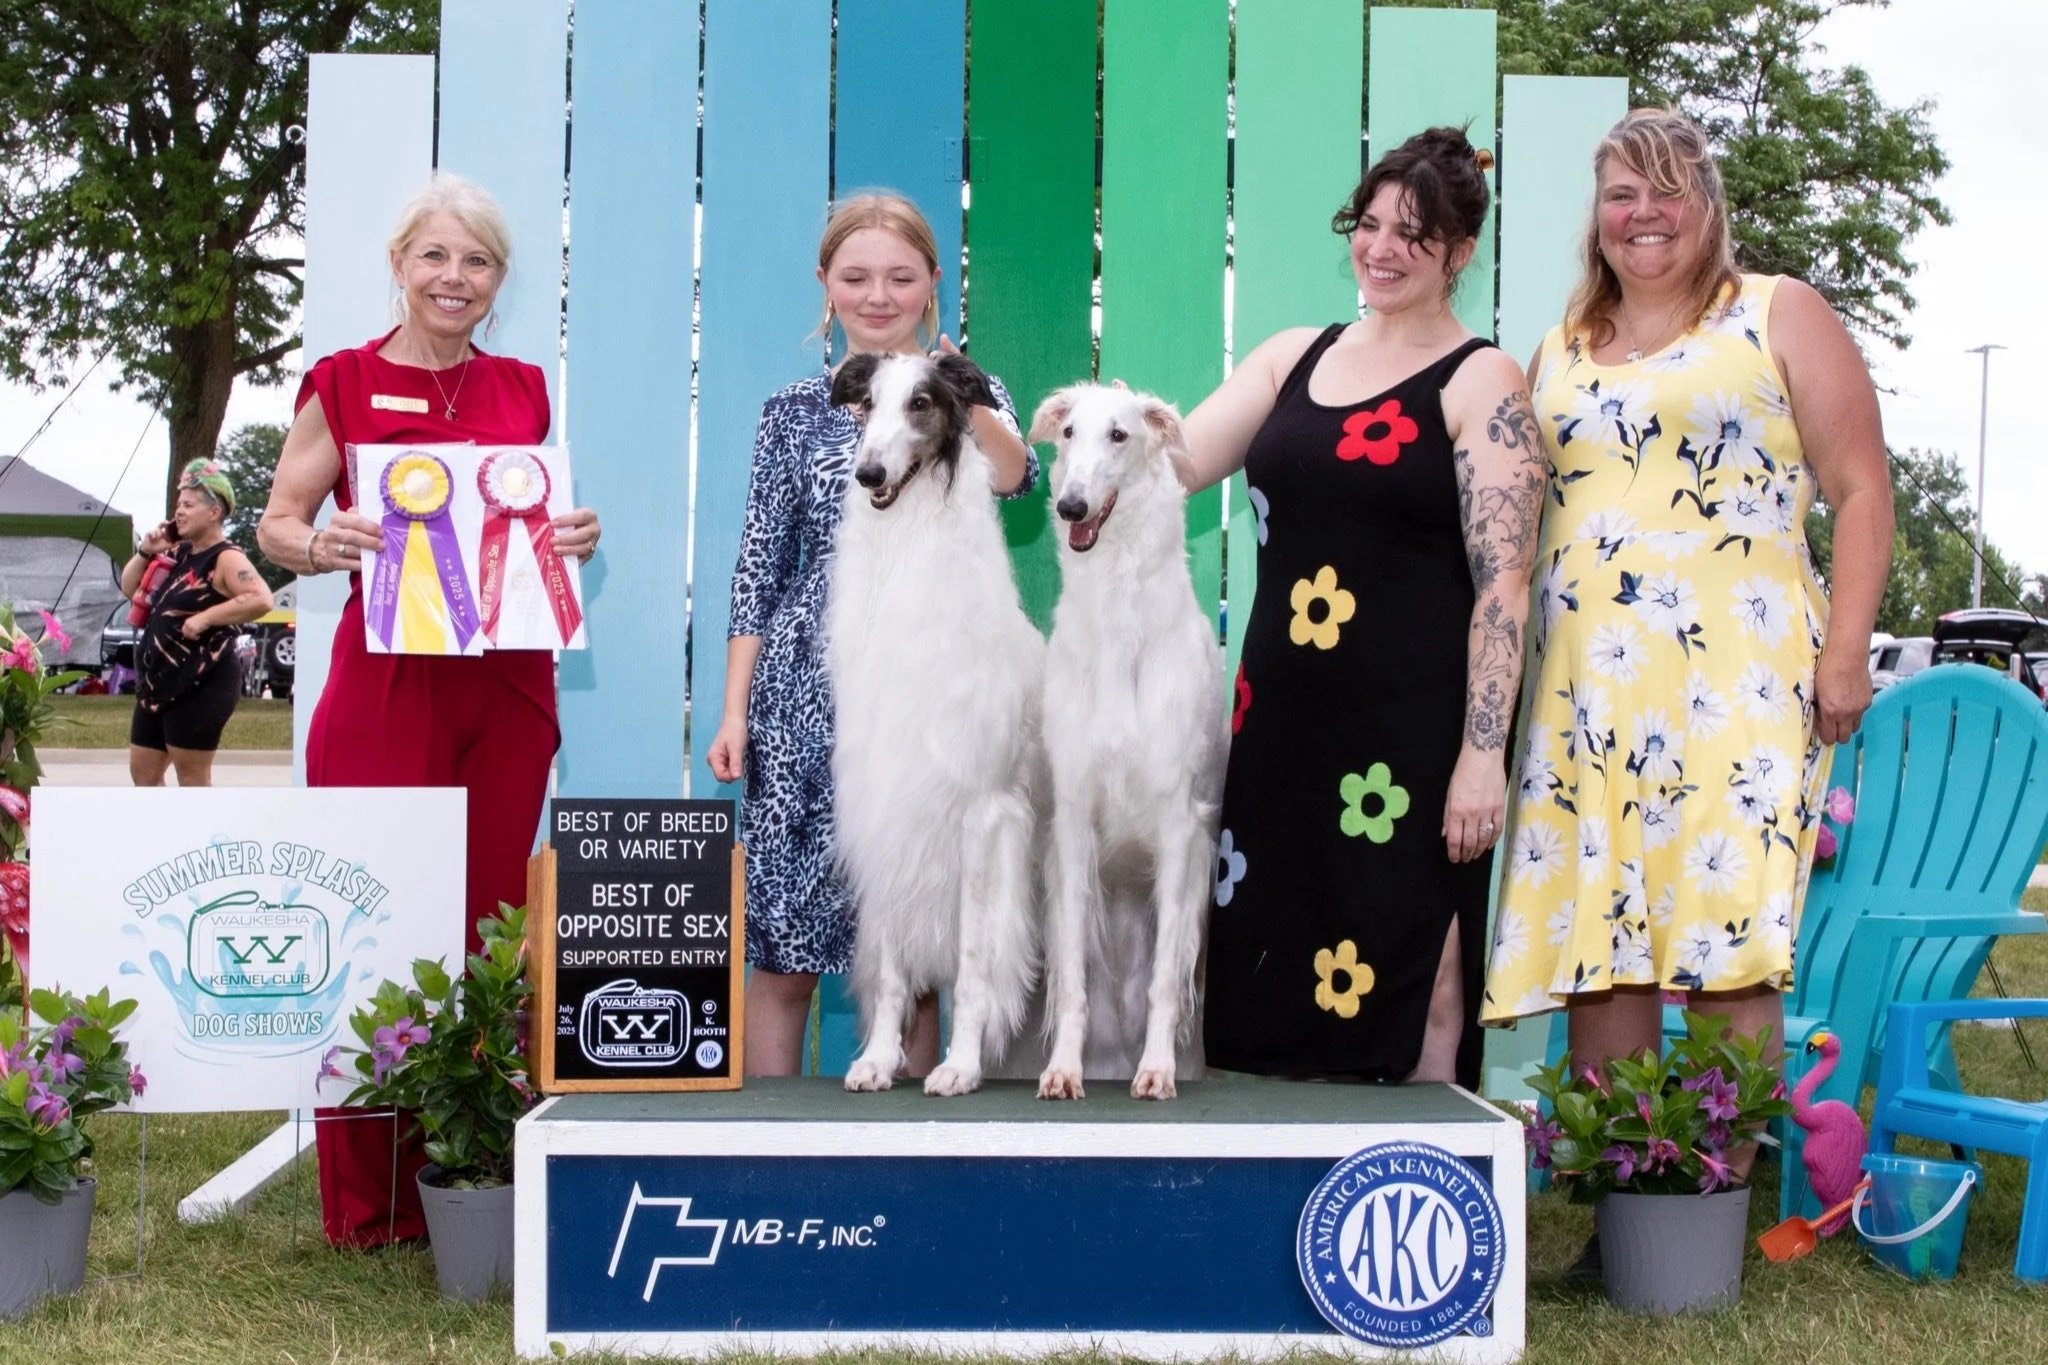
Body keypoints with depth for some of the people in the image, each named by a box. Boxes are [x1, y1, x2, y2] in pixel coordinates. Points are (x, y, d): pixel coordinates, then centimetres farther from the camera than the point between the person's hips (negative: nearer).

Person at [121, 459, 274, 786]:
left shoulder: (226, 559, -13)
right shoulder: (178, 553, 14)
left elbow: (261, 599, -29)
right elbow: (130, 588, 21)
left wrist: (205, 618, -27)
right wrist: (145, 552, 5)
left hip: (201, 685, -10)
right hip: (160, 683, 10)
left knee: (192, 779, -4)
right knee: (143, 772, 13)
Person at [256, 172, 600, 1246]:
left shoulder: (522, 389, 13)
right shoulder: (343, 384, 4)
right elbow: (275, 523, 5)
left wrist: (574, 538, -1)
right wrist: (322, 544, -16)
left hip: (505, 684, 3)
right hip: (383, 682, -3)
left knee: (488, 926, 3)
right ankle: (367, 1203, 4)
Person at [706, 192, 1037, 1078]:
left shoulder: (967, 396, 6)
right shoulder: (795, 414, 8)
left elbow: (1014, 476, -17)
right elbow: (758, 572, 7)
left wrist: (962, 405, -38)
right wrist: (735, 712, 0)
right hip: (807, 695, 1)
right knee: (782, 947, -1)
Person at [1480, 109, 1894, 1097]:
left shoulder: (1780, 317, 6)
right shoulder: (1560, 352, 20)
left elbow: (1861, 494, 1)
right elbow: (1516, 518, 25)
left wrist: (1845, 653, -8)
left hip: (1735, 682, -4)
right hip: (1586, 692, 5)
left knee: (1727, 939, -9)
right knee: (1594, 933, 1)